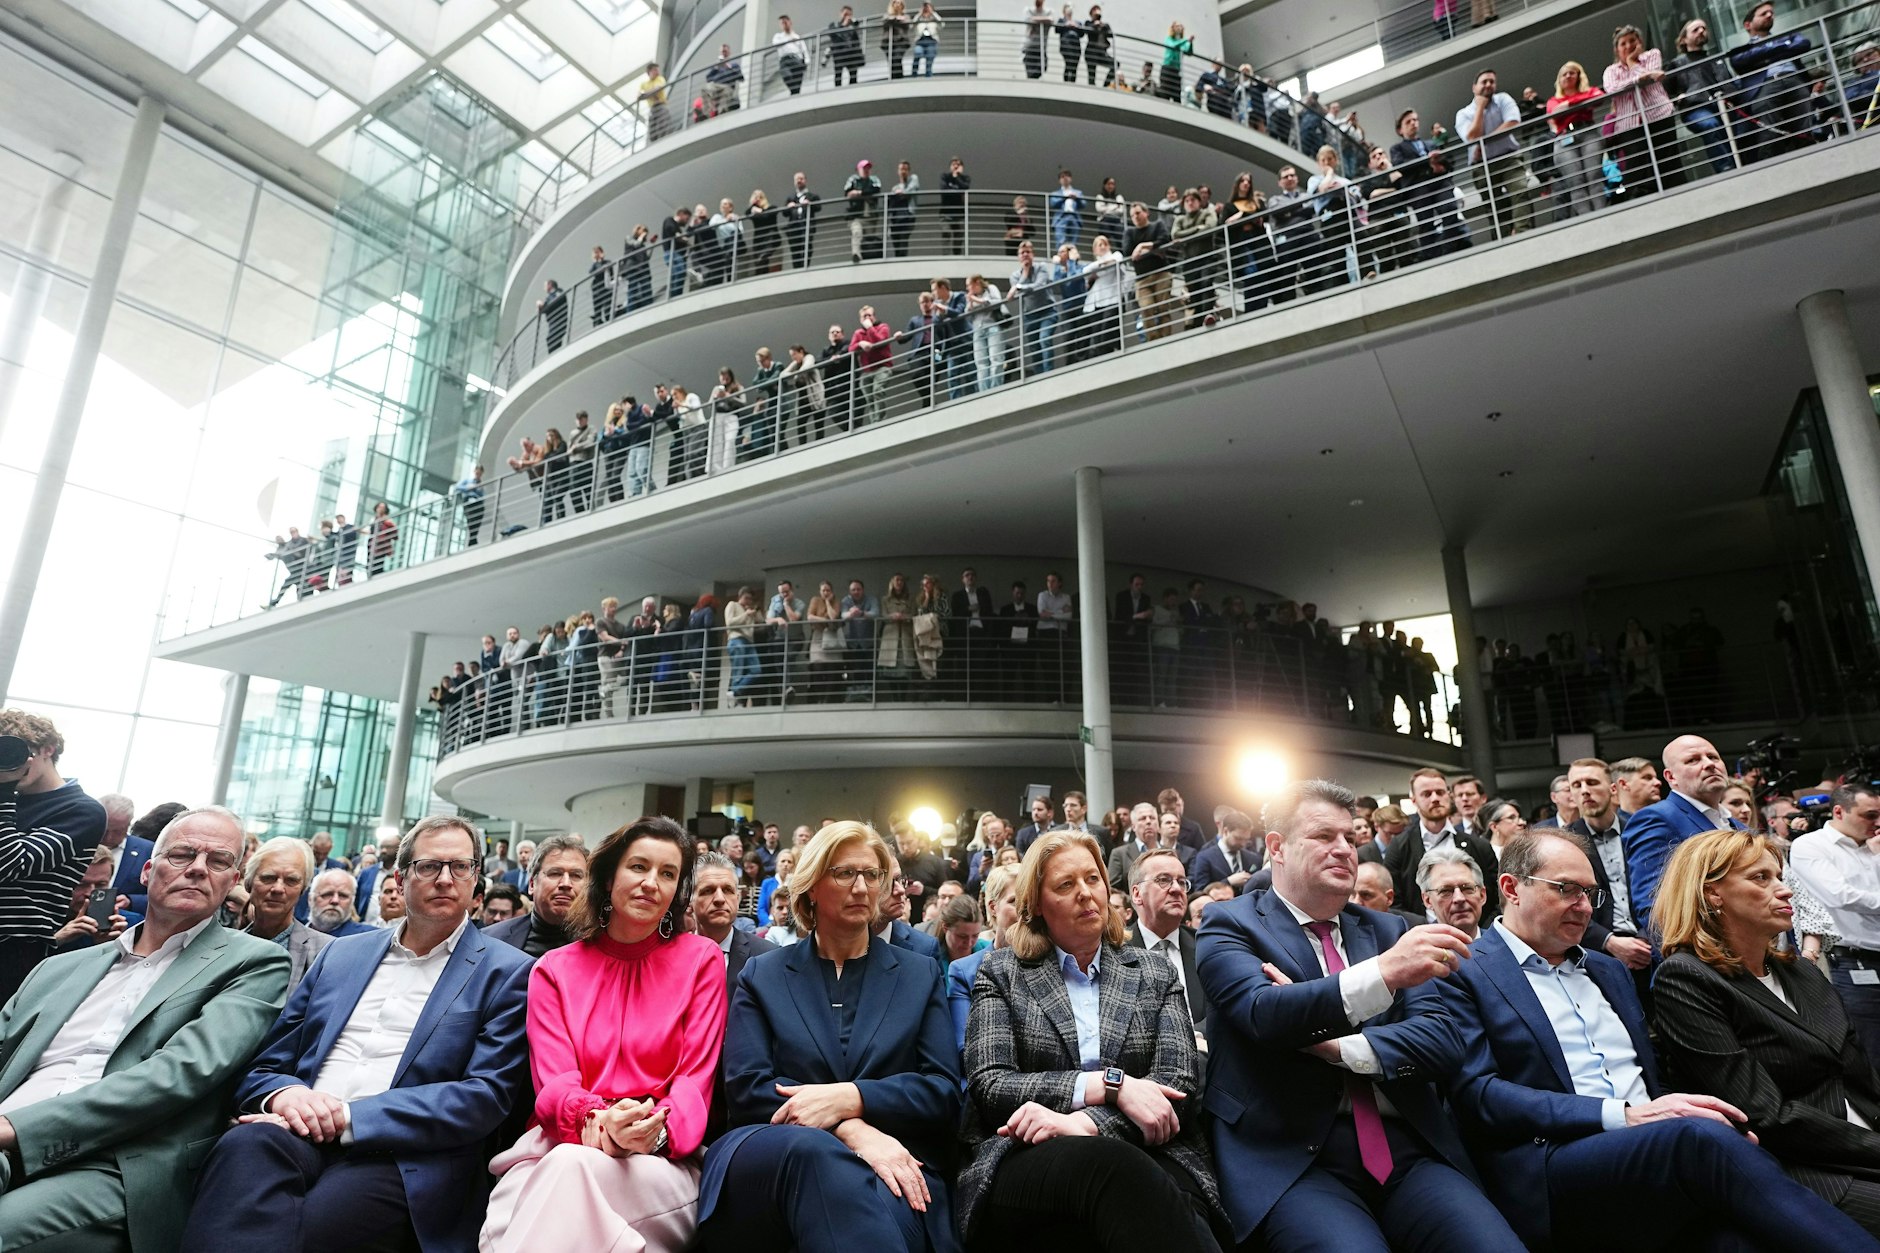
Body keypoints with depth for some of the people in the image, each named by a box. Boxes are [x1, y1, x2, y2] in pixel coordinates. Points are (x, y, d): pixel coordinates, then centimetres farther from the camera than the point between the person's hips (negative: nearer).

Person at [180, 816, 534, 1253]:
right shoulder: (341, 954, 19)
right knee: (246, 1145, -30)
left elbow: (486, 1096, -7)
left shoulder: (506, 973, 3)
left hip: (404, 1157, -5)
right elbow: (264, 1065, 18)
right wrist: (282, 1094, -8)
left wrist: (351, 1117, -14)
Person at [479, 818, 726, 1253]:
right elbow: (554, 1079, -1)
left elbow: (696, 1075, -1)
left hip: (661, 1157, 0)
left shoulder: (700, 959, 5)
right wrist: (596, 1119, -26)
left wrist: (657, 1130, -25)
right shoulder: (553, 970, 11)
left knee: (573, 1167, -34)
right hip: (562, 1143, 1)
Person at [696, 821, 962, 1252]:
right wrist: (852, 1132, -17)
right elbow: (748, 1086, 0)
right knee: (811, 1147, -37)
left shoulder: (919, 975, 15)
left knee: (876, 1211, -39)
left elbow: (944, 1091, 5)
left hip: (894, 1164, -1)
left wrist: (849, 1098, -14)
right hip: (775, 1156, 2)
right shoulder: (762, 974, 14)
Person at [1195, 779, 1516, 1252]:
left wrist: (1336, 1044, -12)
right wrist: (1383, 971, -28)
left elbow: (1443, 1042, 4)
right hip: (1294, 1158, -4)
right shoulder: (1231, 926, 2)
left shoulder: (1388, 930, 16)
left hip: (1407, 1147, 5)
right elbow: (1263, 1012, -18)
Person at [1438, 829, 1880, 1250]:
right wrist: (1623, 1115, -18)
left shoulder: (1608, 970, 24)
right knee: (1705, 1138, -33)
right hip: (1553, 1166, -6)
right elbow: (1477, 1093, -12)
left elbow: (1652, 1072, 24)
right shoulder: (1463, 974, -2)